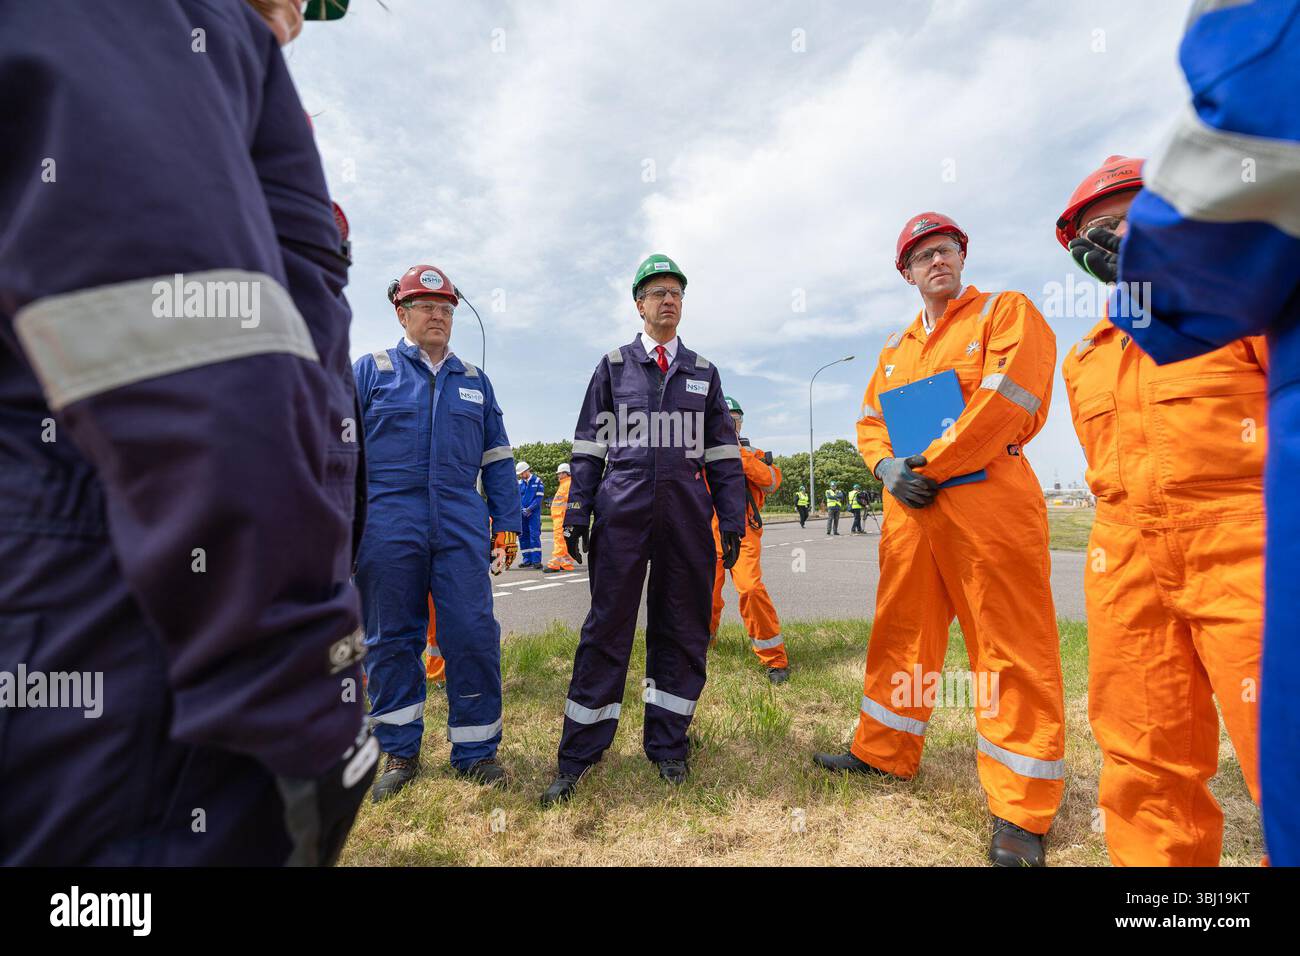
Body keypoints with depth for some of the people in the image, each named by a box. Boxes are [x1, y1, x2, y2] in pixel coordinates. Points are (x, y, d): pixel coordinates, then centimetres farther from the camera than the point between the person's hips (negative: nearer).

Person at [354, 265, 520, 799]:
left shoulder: (474, 381, 17)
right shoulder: (370, 370, 9)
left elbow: (497, 458, 16)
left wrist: (505, 524, 9)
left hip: (461, 526, 2)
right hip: (388, 526, -1)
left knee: (474, 635, -3)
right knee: (390, 639, 7)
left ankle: (475, 751, 14)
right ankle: (400, 753, 24)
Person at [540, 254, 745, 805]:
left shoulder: (703, 373, 16)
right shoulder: (613, 366, 11)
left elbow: (723, 453, 13)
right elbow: (589, 445, 7)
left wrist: (733, 520, 6)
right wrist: (578, 514, -1)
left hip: (688, 516, 2)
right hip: (623, 509, -2)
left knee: (682, 632, 7)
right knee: (606, 631, 0)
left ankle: (667, 746, 23)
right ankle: (577, 758, 12)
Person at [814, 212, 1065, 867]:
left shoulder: (1006, 312, 3)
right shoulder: (895, 348, 21)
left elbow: (1005, 401, -12)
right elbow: (869, 420, 16)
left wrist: (929, 465, -13)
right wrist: (887, 468, -4)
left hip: (987, 499, -5)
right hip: (909, 506, 6)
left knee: (1011, 647, -1)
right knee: (900, 633, 12)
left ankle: (1022, 809, 13)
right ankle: (885, 753, 29)